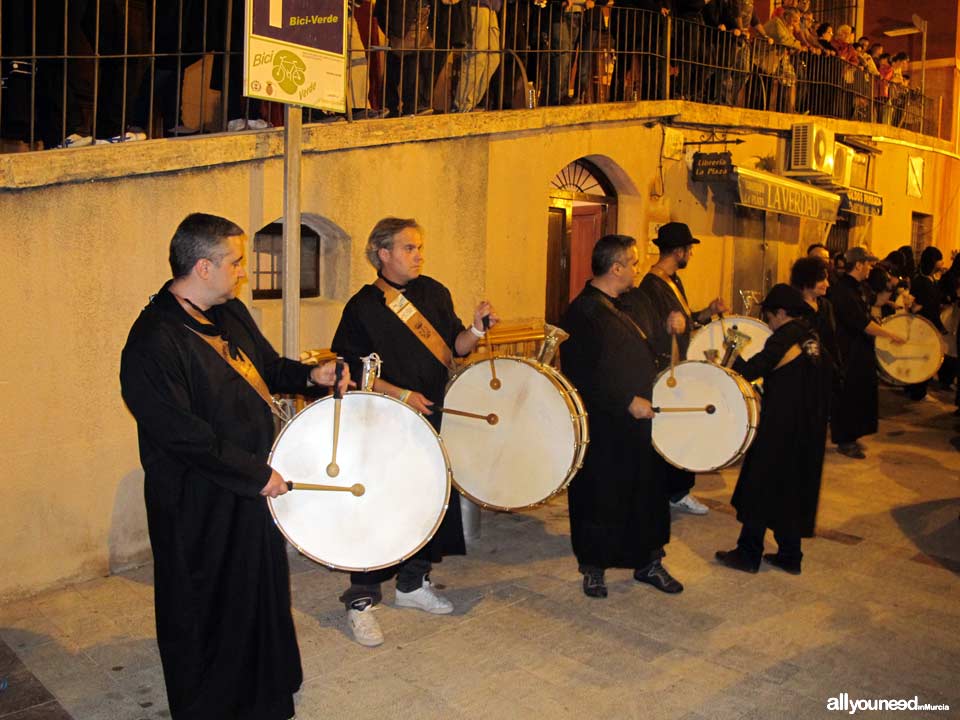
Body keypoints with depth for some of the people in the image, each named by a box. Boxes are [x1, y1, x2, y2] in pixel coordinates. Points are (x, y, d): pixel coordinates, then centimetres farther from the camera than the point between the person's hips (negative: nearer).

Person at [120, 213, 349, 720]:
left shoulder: (231, 313, 4)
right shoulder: (154, 342, -24)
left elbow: (266, 366, 19)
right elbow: (181, 433, -27)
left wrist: (309, 375, -1)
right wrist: (256, 475, -22)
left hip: (253, 486, 9)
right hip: (199, 508, -9)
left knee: (263, 593, 23)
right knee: (205, 615, 9)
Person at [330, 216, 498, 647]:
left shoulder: (434, 293, 7)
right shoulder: (363, 306, -8)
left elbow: (455, 348, 8)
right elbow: (352, 370, -9)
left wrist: (477, 329, -11)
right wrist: (400, 394, -17)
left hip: (434, 419, 6)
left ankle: (413, 584, 33)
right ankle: (361, 601, 11)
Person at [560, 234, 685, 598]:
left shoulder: (626, 306, 12)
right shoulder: (582, 312, -16)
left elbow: (639, 351, 26)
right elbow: (582, 376, -22)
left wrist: (667, 327, 7)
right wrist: (628, 402, -22)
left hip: (641, 420, 8)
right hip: (604, 428, -8)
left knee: (648, 492, 14)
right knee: (601, 499, 5)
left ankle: (649, 562, 29)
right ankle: (593, 568, 23)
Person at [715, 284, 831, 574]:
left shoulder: (784, 336, -14)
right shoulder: (812, 338, 9)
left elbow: (750, 371, -22)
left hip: (779, 428, -8)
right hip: (809, 429, 8)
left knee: (761, 487, 2)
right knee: (794, 489, 14)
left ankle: (748, 554, 8)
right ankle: (790, 556, 21)